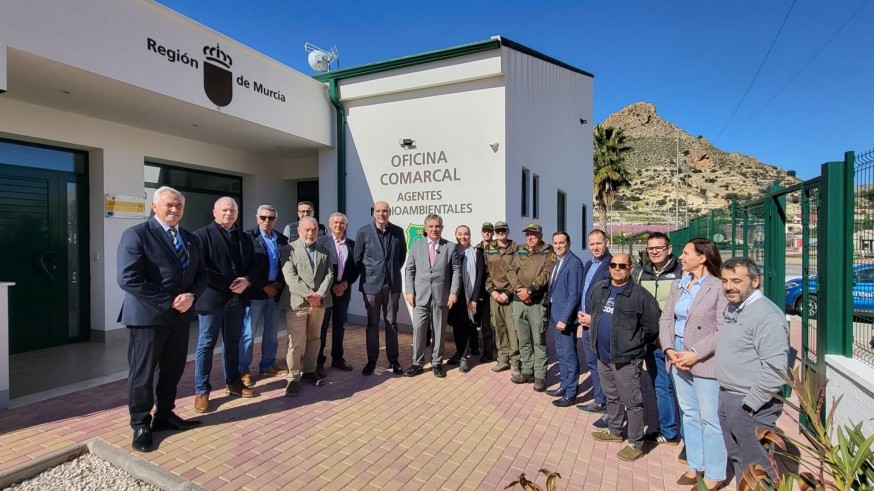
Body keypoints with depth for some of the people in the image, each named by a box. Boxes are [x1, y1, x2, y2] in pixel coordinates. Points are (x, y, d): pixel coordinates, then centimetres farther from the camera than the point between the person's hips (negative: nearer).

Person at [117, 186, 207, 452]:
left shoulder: (189, 238, 12)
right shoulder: (136, 234, -8)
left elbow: (201, 273, 11)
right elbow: (128, 278, -17)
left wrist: (191, 295, -10)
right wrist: (168, 301, -18)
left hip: (181, 316, 6)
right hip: (148, 316, -6)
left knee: (173, 370, 15)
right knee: (143, 373, 7)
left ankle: (164, 415, 32)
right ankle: (141, 425, 24)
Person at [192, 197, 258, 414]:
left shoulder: (243, 238, 12)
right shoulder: (202, 235, -5)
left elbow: (252, 265, 11)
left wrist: (246, 281, -10)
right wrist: (229, 284, -18)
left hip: (238, 297, 5)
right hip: (212, 298, -5)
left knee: (233, 342, 16)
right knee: (206, 344, 4)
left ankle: (234, 382, 29)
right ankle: (201, 391, 15)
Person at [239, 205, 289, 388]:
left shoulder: (282, 239, 9)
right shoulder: (249, 237, -5)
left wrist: (280, 283, -5)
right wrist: (264, 286, -13)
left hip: (275, 291, 5)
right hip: (255, 292, -5)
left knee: (272, 331, 13)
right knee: (248, 332, 3)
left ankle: (267, 365, 26)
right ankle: (243, 370, 14)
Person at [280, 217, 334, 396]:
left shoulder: (324, 251, 12)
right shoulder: (289, 249, -2)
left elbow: (329, 275, 4)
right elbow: (290, 277, -12)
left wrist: (319, 294, -11)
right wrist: (308, 295, -19)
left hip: (319, 302, 5)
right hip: (297, 302, -4)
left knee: (313, 339, 14)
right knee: (296, 342, -3)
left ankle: (309, 371, 27)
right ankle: (293, 378, 9)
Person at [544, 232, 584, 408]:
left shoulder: (574, 263, -15)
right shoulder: (557, 262, 11)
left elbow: (574, 295, -19)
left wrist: (564, 319, -20)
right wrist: (552, 315, 10)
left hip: (565, 317, -8)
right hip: (555, 315, 8)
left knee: (569, 356, 3)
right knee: (561, 354, 19)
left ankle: (571, 394, 15)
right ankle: (564, 386, 32)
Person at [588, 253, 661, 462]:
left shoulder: (640, 295, -16)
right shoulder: (598, 289, 4)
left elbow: (651, 328, -11)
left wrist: (635, 345, -2)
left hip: (626, 359, -7)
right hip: (603, 355, 7)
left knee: (632, 402, 6)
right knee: (611, 397, 23)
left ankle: (636, 444, 21)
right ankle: (614, 430, 40)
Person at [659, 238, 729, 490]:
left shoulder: (719, 287, -11)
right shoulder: (678, 285, 8)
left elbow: (722, 331, -15)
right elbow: (665, 319, 6)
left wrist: (696, 354, -20)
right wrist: (669, 349, -7)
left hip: (705, 362, -6)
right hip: (679, 358, 6)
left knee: (709, 418, 6)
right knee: (688, 415, 17)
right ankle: (695, 466, 33)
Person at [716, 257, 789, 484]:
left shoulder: (767, 315, -19)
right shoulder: (732, 307, 8)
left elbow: (776, 369, -23)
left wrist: (749, 404, -20)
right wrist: (726, 394, 15)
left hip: (751, 405, -8)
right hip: (726, 398, 8)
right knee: (737, 458, 22)